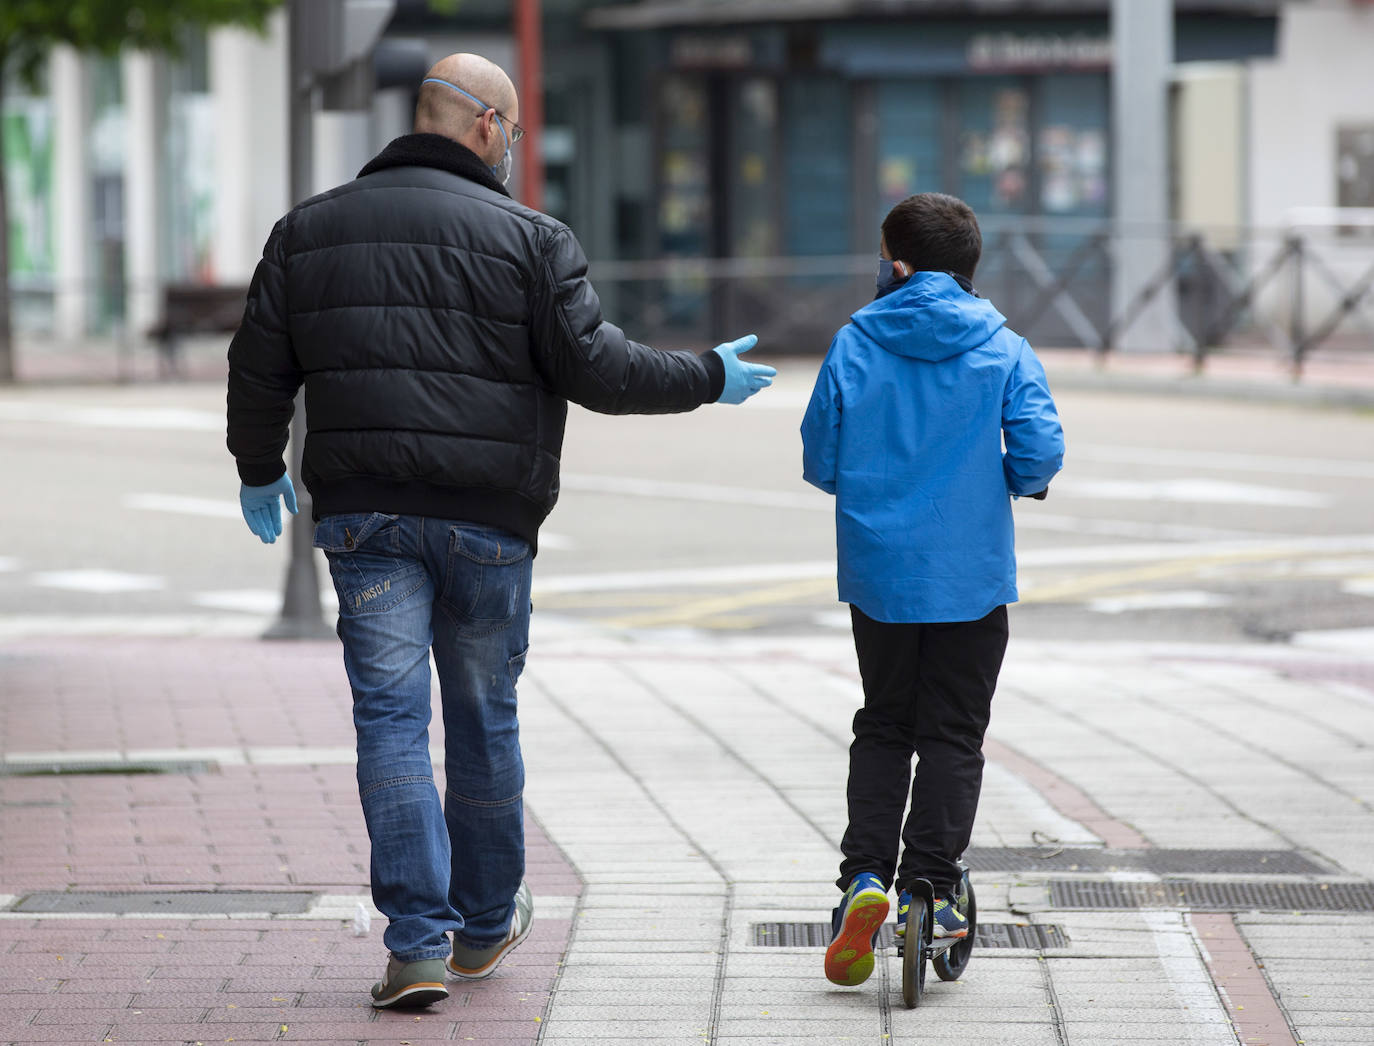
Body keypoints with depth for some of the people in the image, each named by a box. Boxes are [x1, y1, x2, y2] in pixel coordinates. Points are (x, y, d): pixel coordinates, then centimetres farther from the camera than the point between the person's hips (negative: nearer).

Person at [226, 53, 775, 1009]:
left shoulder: (309, 230, 9)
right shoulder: (529, 239, -3)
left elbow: (259, 368, 11)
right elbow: (595, 367, -8)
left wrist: (260, 471, 26)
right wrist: (710, 378, 6)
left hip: (363, 514, 2)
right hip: (486, 516, -2)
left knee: (391, 717, 0)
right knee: (484, 719, 12)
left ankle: (419, 942, -9)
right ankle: (485, 924, 26)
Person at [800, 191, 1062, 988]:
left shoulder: (855, 343, -2)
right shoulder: (1002, 347, -3)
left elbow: (819, 460, 1)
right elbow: (1040, 449, -12)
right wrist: (1013, 482, 9)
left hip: (877, 568, 1)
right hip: (972, 576, -1)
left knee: (883, 727, 14)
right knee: (953, 733, 8)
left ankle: (866, 874, -1)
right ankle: (930, 885, 0)